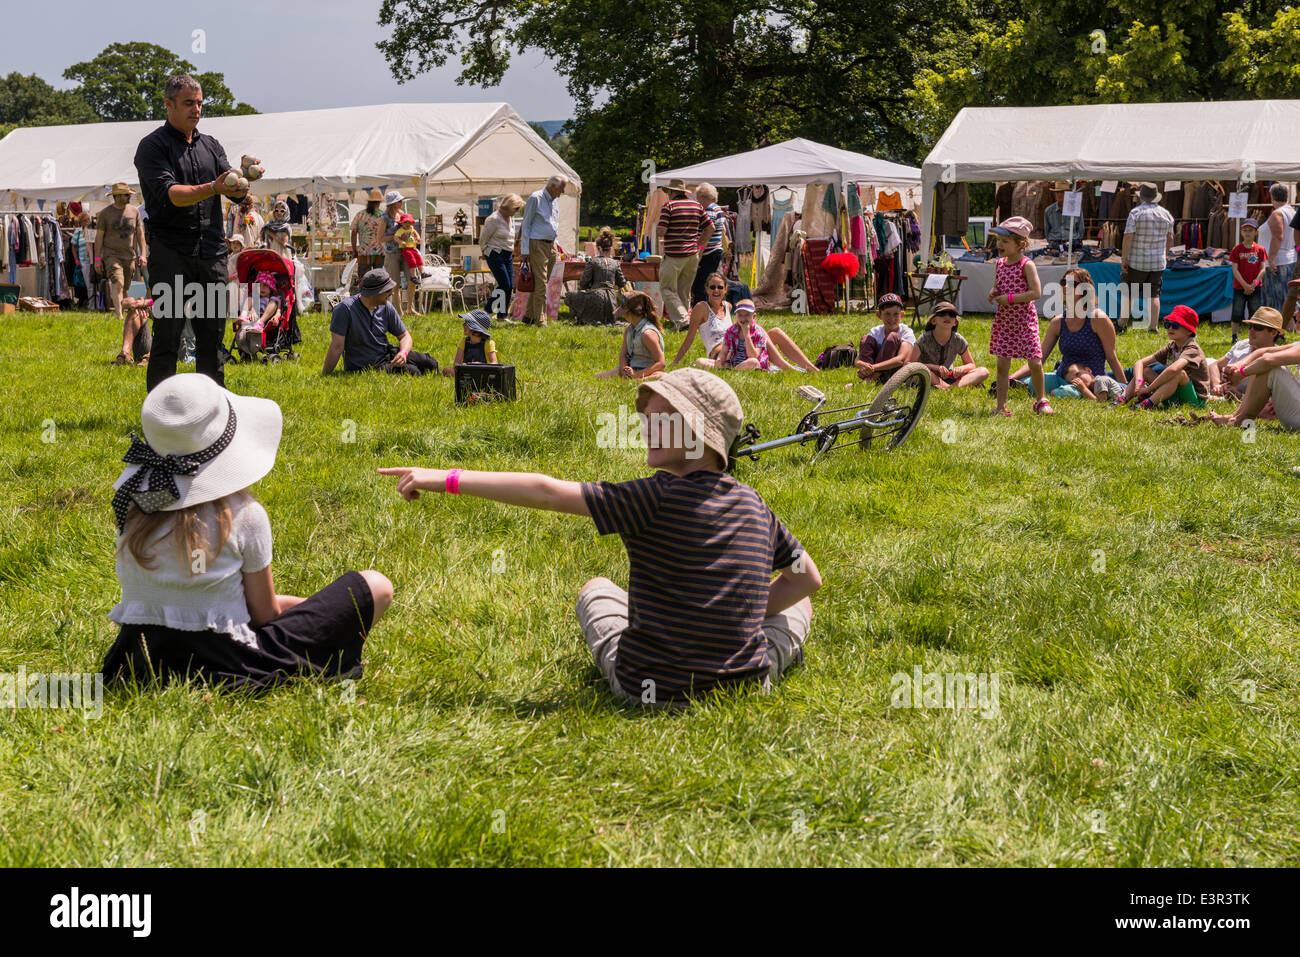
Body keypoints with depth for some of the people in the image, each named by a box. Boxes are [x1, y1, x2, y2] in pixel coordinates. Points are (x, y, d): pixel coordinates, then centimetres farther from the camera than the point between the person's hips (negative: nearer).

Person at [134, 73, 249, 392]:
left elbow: (236, 193, 7)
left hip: (212, 254, 5)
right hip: (171, 254, -5)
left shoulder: (211, 145, 17)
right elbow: (170, 194, -15)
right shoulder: (152, 146, 0)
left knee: (212, 335, 8)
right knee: (167, 336, -6)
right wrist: (212, 188, -29)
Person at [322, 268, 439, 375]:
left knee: (430, 363, -15)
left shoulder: (386, 307, 1)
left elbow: (404, 336, 10)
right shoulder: (345, 308, -17)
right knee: (411, 371, -28)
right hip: (364, 367, -6)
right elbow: (337, 347, -17)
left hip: (387, 354, 6)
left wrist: (403, 352, -13)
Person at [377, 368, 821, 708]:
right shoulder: (753, 504, -2)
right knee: (797, 603, 32)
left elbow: (547, 493, -15)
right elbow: (808, 577, 12)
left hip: (650, 689, -3)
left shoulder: (659, 497, -18)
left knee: (596, 590, 28)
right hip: (746, 688, 3)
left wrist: (447, 479, -10)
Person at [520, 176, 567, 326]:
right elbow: (526, 224, -8)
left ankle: (529, 316, 18)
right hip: (537, 244, -8)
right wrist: (525, 249, -12)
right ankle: (540, 319, -12)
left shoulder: (554, 201, 17)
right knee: (540, 283, -12)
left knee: (541, 283, 10)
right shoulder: (535, 198, -7)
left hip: (550, 245, 8)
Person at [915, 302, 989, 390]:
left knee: (984, 372, -13)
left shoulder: (958, 340, -3)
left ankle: (955, 386, -34)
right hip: (930, 379, -4)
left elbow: (971, 365, 9)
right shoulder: (925, 339, -12)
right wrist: (935, 367, -24)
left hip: (948, 377, 4)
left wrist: (961, 369, -16)